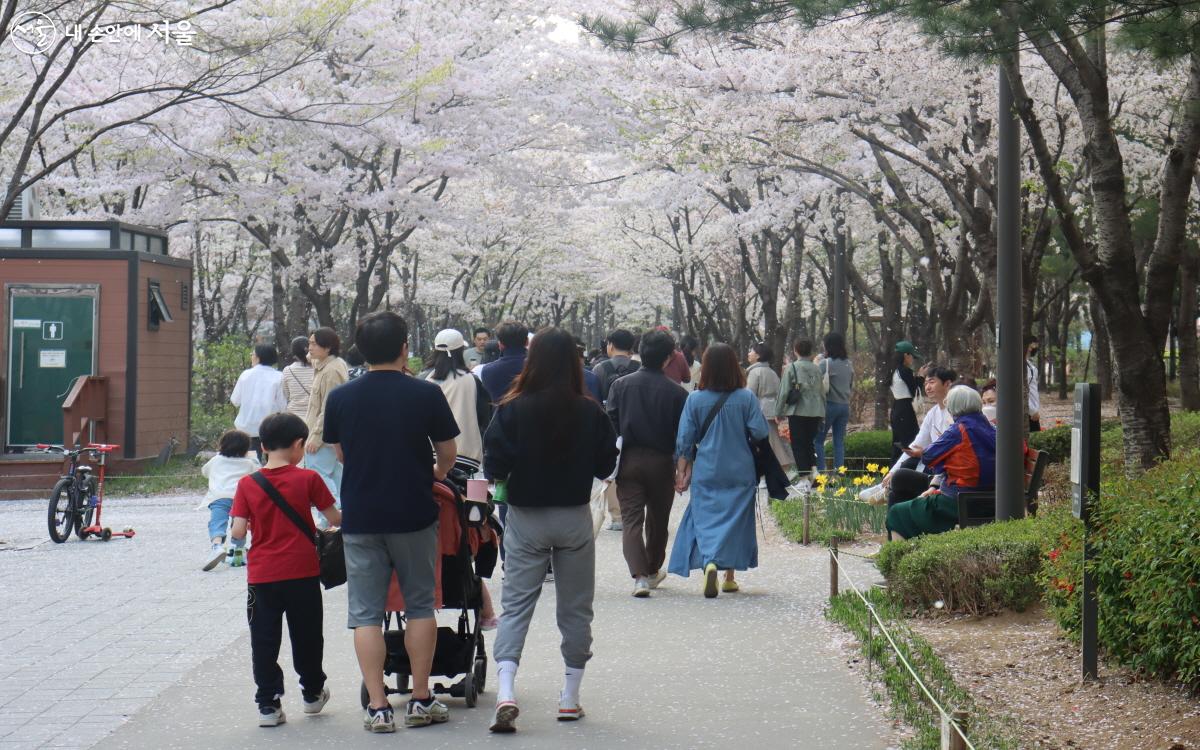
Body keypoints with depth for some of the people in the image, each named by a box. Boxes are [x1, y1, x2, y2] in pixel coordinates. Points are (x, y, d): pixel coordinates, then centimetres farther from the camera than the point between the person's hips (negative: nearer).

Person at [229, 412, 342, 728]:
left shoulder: (248, 484, -3)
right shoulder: (308, 479, -6)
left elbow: (238, 532, -7)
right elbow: (334, 518, -2)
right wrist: (348, 518, 18)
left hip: (262, 576, 0)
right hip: (302, 573, 0)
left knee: (264, 641, 7)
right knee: (307, 636, 16)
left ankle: (268, 704, 5)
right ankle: (313, 693, 31)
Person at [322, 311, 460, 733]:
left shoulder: (340, 398, -2)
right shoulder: (426, 394, -7)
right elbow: (448, 454, 2)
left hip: (360, 517, 1)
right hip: (413, 515, -1)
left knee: (366, 614, 5)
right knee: (420, 606, 12)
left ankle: (378, 708, 2)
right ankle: (421, 701, 13)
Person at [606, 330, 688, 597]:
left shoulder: (621, 385, -4)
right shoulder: (676, 392, -7)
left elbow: (610, 424, -4)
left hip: (628, 460, 0)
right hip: (661, 462, 0)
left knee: (631, 520, -1)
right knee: (658, 520, 18)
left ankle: (639, 576, -18)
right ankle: (653, 571, 35)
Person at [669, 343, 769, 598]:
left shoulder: (695, 399, -4)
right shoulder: (746, 398, -6)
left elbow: (684, 440, -1)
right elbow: (760, 432, -8)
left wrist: (682, 472, 8)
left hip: (706, 474, 0)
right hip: (740, 474, 0)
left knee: (706, 520, 1)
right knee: (736, 521, 12)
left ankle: (709, 562, -25)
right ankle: (730, 576, 15)